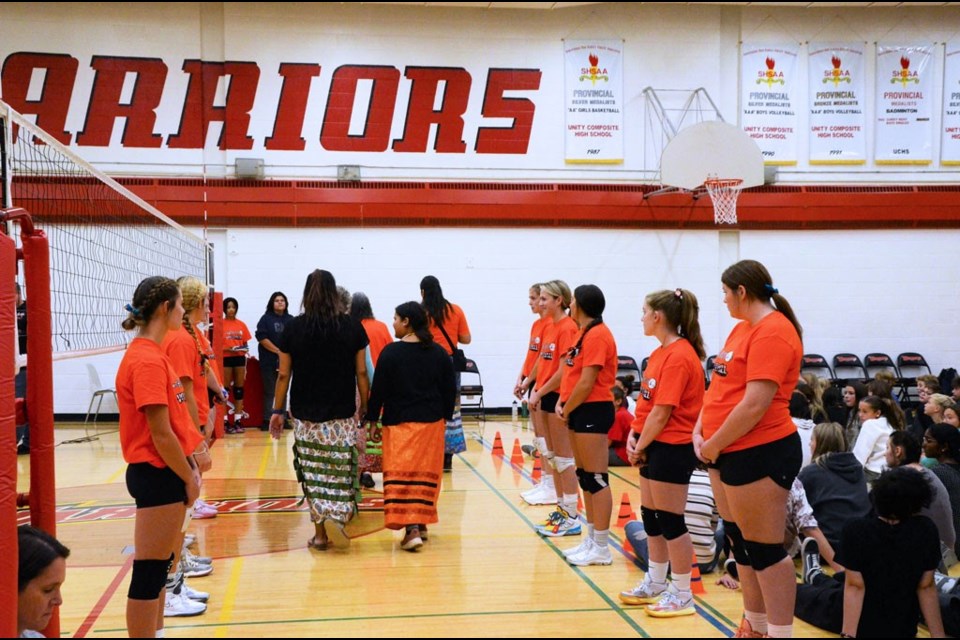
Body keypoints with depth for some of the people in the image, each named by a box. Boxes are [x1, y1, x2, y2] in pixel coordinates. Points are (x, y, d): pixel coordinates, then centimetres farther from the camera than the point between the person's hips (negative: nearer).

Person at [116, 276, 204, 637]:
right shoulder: (147, 360, -19)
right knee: (149, 571, -2)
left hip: (164, 473, 10)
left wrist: (190, 459, 13)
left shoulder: (152, 353, 11)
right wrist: (189, 477, -11)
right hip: (158, 475, -10)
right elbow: (161, 435, -20)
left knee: (159, 566, 19)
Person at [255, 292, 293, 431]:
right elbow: (261, 337, -11)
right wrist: (278, 351, -15)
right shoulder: (266, 318, -1)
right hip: (269, 361, -3)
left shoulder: (291, 320, 9)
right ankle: (267, 420, 3)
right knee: (269, 391, 0)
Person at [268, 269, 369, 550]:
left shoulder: (293, 328, -1)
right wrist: (365, 407, 11)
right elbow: (361, 373, 1)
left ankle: (320, 533, 12)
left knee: (314, 473, 8)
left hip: (305, 414, 1)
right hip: (342, 413, 0)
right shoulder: (352, 327, -2)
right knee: (341, 470, 9)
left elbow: (283, 375, 2)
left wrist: (278, 411, 10)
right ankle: (337, 516, -11)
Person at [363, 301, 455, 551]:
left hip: (399, 422, -4)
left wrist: (371, 418, 3)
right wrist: (445, 416, 18)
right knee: (426, 474, 13)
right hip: (432, 422, 4)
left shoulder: (390, 352, -9)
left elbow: (378, 389, -7)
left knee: (400, 475, -4)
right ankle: (421, 524, 21)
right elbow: (450, 389, 7)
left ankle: (411, 529, -14)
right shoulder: (439, 353, 4)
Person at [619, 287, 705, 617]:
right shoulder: (661, 353, 11)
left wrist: (640, 446, -12)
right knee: (651, 516, 17)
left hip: (671, 447, -10)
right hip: (653, 445, 10)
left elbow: (662, 411, -21)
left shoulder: (679, 356, -20)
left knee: (670, 521, -1)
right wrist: (634, 436, 1)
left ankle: (682, 595, 10)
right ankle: (656, 583, 30)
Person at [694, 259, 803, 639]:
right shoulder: (743, 327, 14)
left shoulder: (772, 331, -17)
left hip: (759, 454, -10)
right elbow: (721, 383, 18)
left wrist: (713, 446, -15)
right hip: (729, 451, 10)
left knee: (764, 549, -4)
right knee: (740, 540, 17)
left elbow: (755, 404, -23)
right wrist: (701, 429, 4)